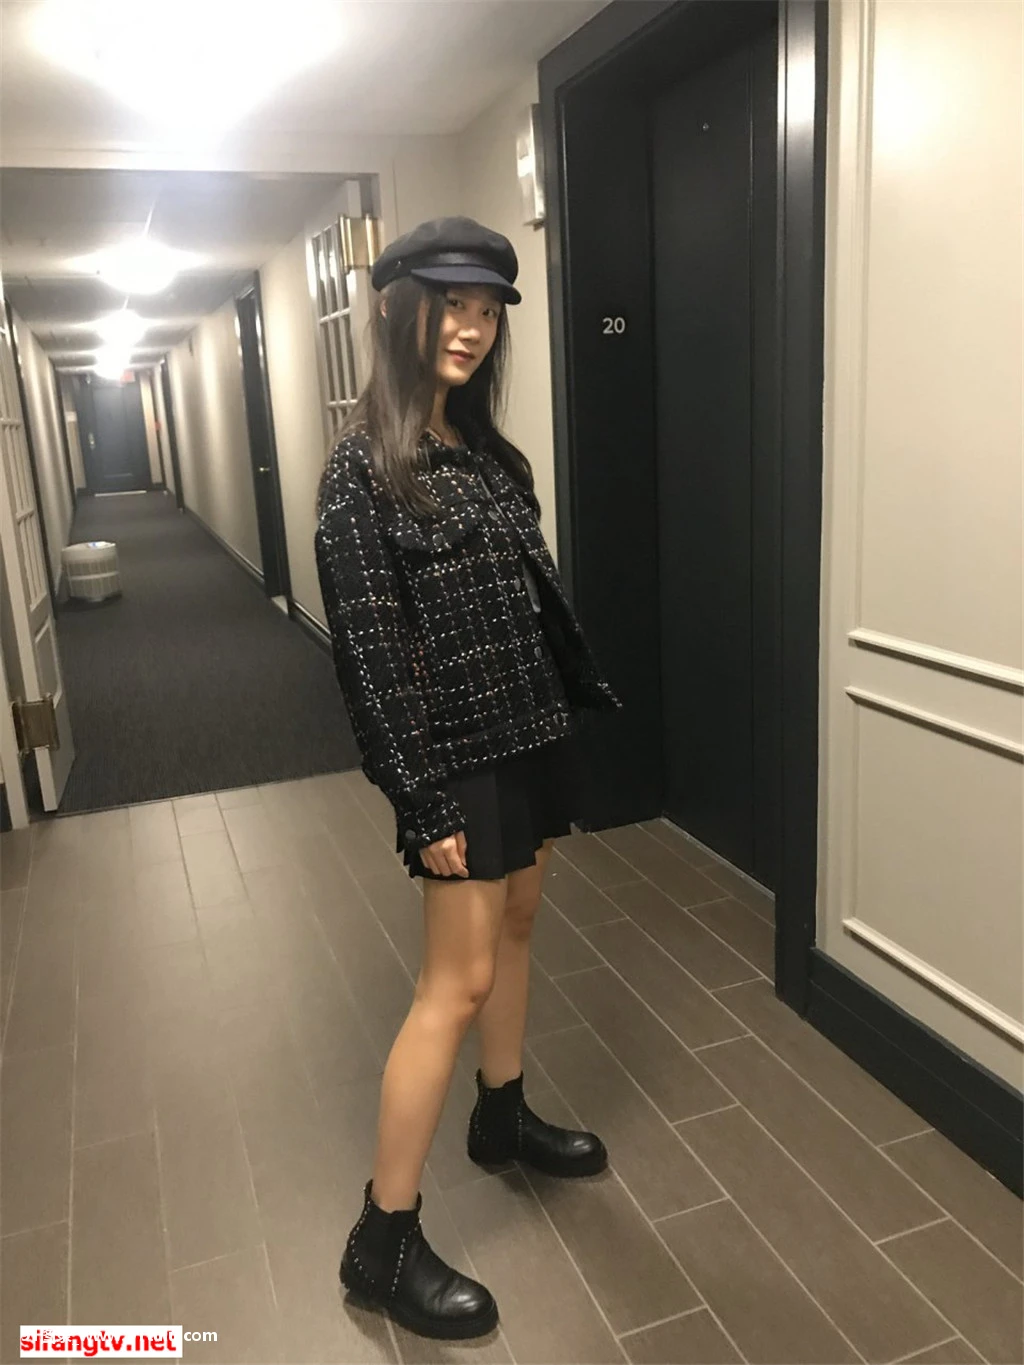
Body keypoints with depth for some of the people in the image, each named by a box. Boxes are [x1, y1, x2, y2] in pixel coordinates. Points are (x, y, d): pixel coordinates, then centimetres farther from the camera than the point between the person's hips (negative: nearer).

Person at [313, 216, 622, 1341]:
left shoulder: (485, 448, 8)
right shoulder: (364, 466, -14)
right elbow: (367, 647, -17)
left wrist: (588, 696, 15)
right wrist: (422, 801, -18)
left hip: (535, 730, 8)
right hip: (462, 751, -8)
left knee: (517, 924, 19)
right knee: (460, 979, -3)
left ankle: (503, 1116, 42)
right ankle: (383, 1241, 13)